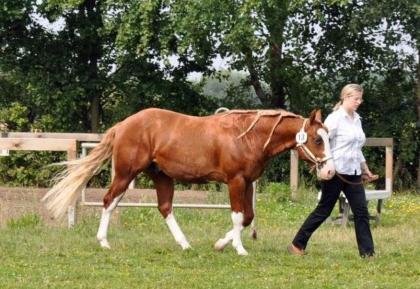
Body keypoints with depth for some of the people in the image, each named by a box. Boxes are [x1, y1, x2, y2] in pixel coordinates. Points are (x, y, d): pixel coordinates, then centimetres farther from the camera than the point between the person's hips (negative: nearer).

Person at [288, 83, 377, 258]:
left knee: (361, 212, -1)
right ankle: (297, 245, 12)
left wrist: (365, 169, 25)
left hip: (353, 174, 7)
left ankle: (367, 252, 1)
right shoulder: (335, 119, -10)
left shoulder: (356, 119, 13)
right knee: (324, 210, 1)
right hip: (336, 173, -7)